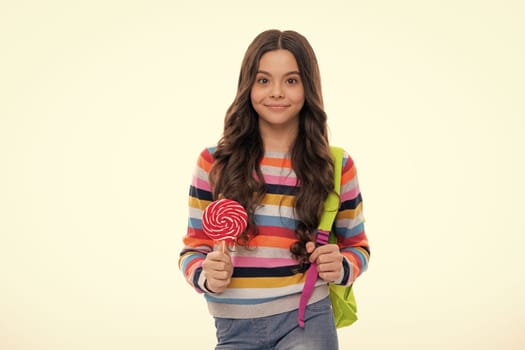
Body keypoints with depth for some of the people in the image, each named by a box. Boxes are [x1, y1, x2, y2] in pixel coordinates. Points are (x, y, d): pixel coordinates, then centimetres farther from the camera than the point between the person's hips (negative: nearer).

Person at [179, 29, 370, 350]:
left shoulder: (336, 166, 1)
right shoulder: (215, 163, 0)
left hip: (306, 320, -1)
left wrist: (341, 268, -9)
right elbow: (194, 248, 6)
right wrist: (207, 277, -15)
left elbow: (356, 246, 12)